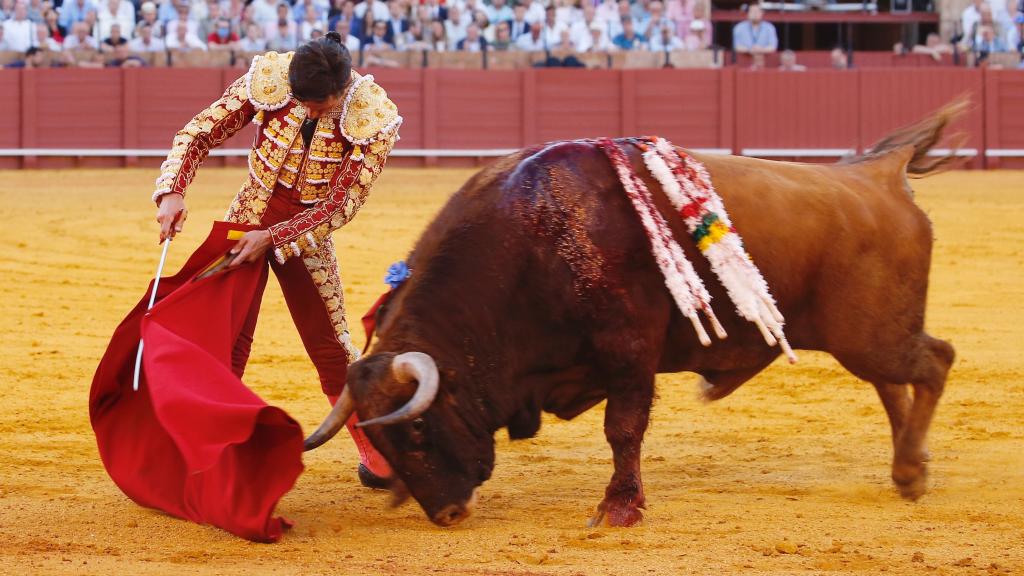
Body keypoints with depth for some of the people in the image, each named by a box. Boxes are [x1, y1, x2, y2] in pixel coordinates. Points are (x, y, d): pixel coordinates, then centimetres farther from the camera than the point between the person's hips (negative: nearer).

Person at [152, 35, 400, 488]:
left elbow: (341, 205, -17)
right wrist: (172, 192, -26)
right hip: (245, 223, 1)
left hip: (305, 235, -1)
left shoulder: (375, 120, -21)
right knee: (227, 344, -1)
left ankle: (374, 455, 20)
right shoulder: (267, 80, -18)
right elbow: (197, 135, -11)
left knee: (331, 349, 5)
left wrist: (273, 238, -24)